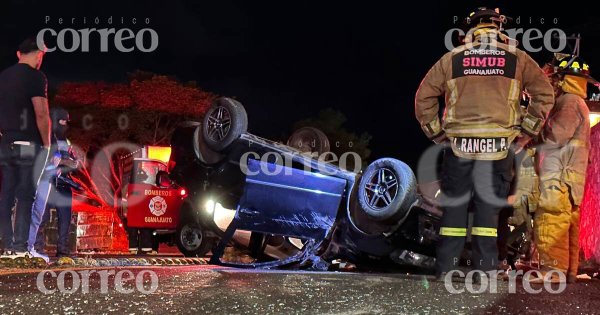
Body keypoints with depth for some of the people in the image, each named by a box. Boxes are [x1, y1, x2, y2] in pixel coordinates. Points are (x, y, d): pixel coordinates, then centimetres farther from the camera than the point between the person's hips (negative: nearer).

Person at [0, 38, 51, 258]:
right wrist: (47, 143, -7)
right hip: (29, 145, -6)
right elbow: (41, 114, -17)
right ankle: (21, 246, -5)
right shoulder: (35, 76, -9)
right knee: (27, 196, -4)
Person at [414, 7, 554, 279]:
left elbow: (423, 96, 10)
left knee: (454, 206, 7)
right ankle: (484, 268, 3)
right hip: (498, 146, -1)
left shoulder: (452, 58, 10)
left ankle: (445, 269, 6)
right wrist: (528, 131, 6)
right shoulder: (516, 58, 8)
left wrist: (435, 132, 14)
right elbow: (545, 94, 2)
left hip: (459, 144, 1)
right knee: (488, 207, 4)